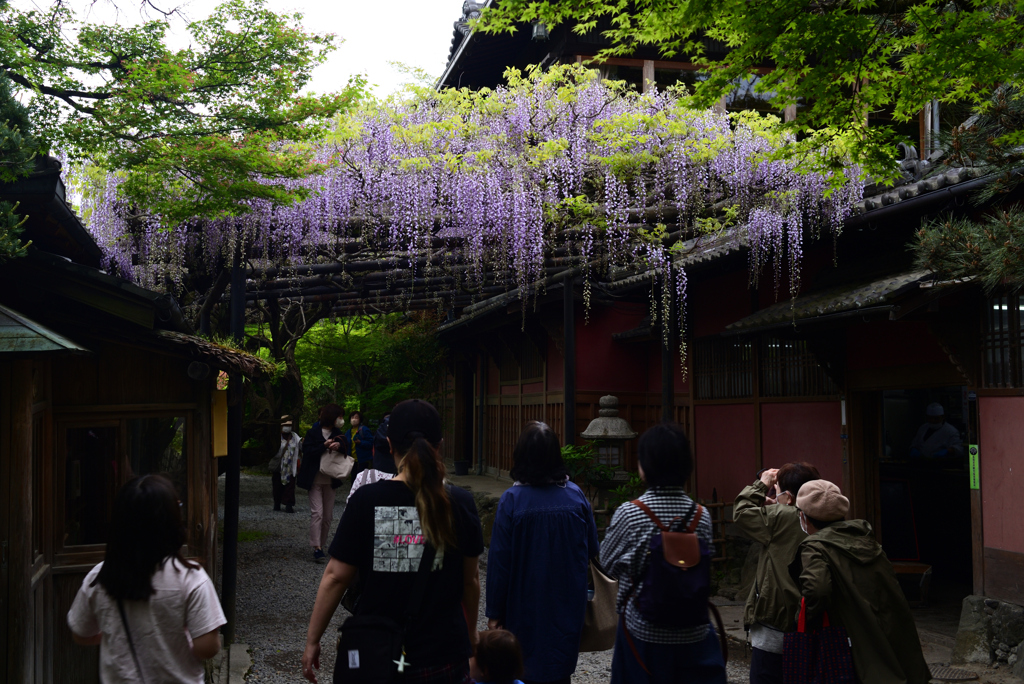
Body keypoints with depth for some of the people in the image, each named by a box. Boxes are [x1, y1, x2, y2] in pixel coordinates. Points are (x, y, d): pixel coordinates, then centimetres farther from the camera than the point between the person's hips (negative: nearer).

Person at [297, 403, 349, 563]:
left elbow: (346, 446, -6)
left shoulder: (337, 434, 8)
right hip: (315, 480, -5)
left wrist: (339, 445, -28)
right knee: (317, 512, -12)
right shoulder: (313, 433, -6)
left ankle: (321, 545, 18)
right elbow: (307, 451, -15)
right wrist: (324, 446, -24)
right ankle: (317, 548, -13)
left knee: (328, 515, 7)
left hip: (330, 481, 5)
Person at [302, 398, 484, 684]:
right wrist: (470, 633, 20)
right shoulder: (460, 504, -7)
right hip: (443, 659, 0)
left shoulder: (366, 500, -11)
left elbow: (336, 576, -8)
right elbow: (471, 579, 3)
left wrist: (312, 640, 4)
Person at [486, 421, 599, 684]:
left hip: (526, 606, -3)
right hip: (568, 605, 3)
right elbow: (592, 551, 2)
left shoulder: (512, 500, -16)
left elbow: (499, 561, -12)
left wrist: (495, 612, -3)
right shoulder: (576, 496, -7)